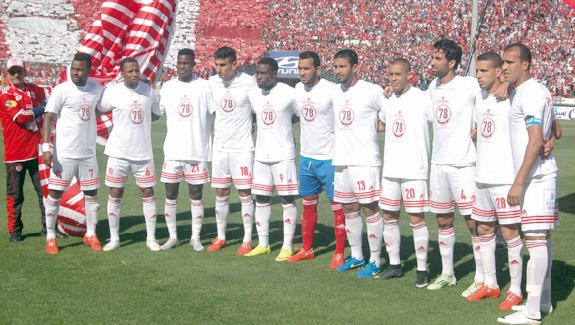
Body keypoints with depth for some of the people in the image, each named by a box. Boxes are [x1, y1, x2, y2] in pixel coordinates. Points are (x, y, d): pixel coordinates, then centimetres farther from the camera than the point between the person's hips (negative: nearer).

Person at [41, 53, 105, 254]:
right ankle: (50, 237, 12)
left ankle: (91, 234, 24)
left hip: (88, 153, 4)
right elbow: (48, 118, -10)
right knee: (55, 193, 0)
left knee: (91, 193, 10)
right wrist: (46, 147, -18)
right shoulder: (61, 90, -9)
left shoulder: (97, 90, 4)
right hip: (64, 153, -4)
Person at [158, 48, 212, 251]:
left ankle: (195, 237, 15)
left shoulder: (204, 86, -2)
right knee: (170, 194, 6)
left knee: (196, 194, 4)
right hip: (173, 150, 3)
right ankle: (172, 236, 19)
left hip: (198, 150, -2)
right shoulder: (167, 87, 7)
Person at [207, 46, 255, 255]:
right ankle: (220, 237, 20)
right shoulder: (212, 83, 3)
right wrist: (215, 130, 9)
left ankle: (247, 240, 7)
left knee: (245, 192, -1)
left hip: (242, 146, -4)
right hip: (220, 146, 4)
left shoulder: (249, 82, -10)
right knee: (221, 193, 9)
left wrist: (249, 125, -3)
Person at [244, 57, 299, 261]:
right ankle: (263, 244, 20)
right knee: (261, 199, 9)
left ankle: (287, 246, 7)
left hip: (283, 154, -5)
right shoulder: (253, 94, 5)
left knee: (287, 199, 0)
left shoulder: (289, 93, -11)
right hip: (261, 154, 5)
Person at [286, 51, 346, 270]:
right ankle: (307, 249, 27)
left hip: (329, 158, -7)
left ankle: (339, 253, 10)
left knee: (337, 206, 1)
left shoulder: (331, 91, -15)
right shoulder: (298, 89, 5)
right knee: (308, 204, 15)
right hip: (306, 157, 7)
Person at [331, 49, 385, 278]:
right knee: (348, 209, 13)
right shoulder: (334, 92, 10)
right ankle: (356, 256, 26)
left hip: (365, 160, -7)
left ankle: (375, 261, 7)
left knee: (370, 208, -3)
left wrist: (371, 127, -9)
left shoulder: (372, 91, -9)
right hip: (341, 160, 7)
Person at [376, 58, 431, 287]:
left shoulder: (423, 99, -8)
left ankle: (422, 270, 8)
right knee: (389, 217, 11)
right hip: (390, 170, 7)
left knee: (416, 219, -3)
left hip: (414, 171, -6)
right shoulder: (387, 101, 12)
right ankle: (394, 265, 25)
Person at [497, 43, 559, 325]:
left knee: (535, 238, -8)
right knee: (541, 238, 14)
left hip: (536, 176, -10)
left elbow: (536, 141, -21)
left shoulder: (530, 93, -14)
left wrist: (518, 182, -22)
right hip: (538, 175, 10)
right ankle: (543, 301, 23)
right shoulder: (518, 92, 15)